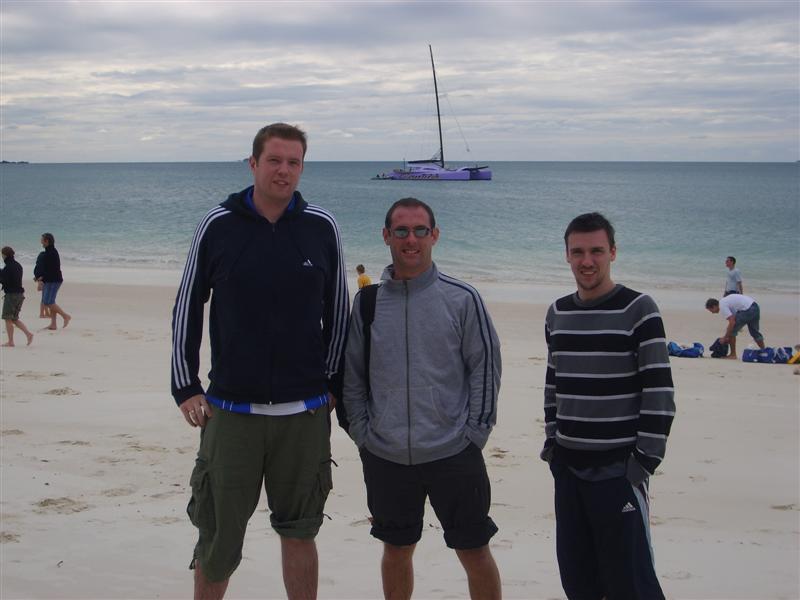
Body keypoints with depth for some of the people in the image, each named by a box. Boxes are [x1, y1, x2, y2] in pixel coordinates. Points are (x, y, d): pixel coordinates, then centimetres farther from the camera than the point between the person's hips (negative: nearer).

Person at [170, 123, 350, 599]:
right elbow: (187, 308, 5)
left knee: (299, 531, 11)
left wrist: (332, 384, 7)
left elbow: (338, 311, 9)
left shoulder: (322, 227, 1)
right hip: (230, 410, 0)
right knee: (219, 533, 6)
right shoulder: (218, 226, -1)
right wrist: (186, 386, 1)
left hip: (304, 412, 1)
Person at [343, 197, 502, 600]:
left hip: (453, 454, -2)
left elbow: (485, 368, 0)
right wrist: (361, 431, 2)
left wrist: (474, 433, -5)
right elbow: (352, 375, 10)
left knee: (474, 552, 5)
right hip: (384, 457, 2)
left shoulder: (462, 299, -3)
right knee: (396, 550, 15)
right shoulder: (367, 302, 4)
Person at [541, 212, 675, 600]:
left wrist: (645, 460, -14)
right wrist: (552, 441, 13)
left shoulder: (638, 310, -9)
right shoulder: (558, 313, 10)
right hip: (567, 466, 6)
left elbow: (659, 392, -11)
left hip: (617, 468, -6)